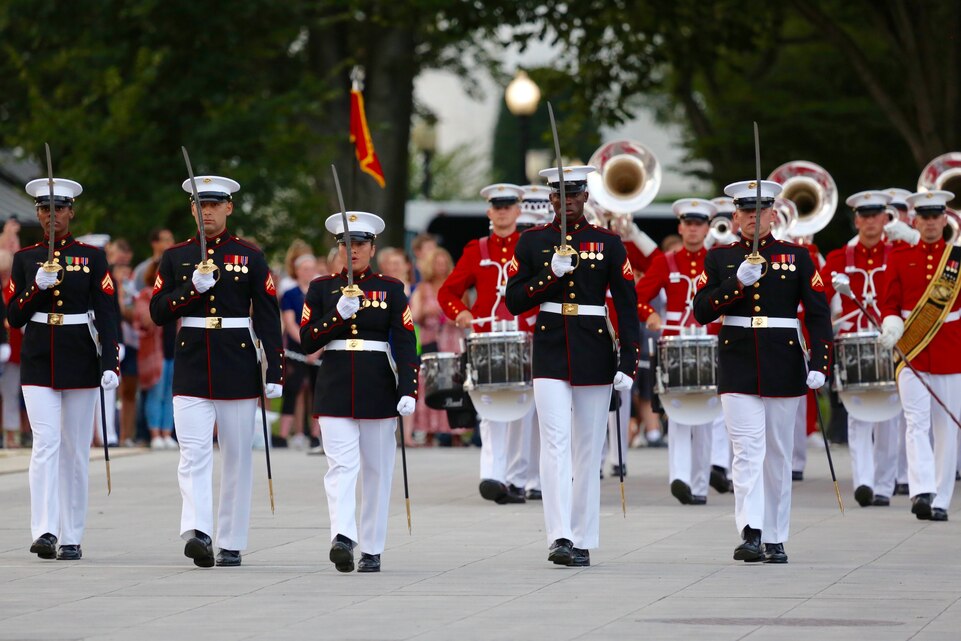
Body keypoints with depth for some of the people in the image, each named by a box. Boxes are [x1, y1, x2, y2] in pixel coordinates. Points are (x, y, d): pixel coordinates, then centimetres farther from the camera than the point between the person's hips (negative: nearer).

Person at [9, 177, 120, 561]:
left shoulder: (92, 257, 3)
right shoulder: (25, 259, 7)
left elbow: (107, 314, -2)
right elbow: (14, 317, 5)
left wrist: (111, 364, -13)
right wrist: (37, 288, -12)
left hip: (80, 361, 0)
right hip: (38, 362, 0)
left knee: (76, 451, 4)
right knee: (46, 443, -14)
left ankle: (72, 539, 10)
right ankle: (45, 532, -21)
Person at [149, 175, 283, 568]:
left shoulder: (250, 257, 4)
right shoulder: (175, 257, 8)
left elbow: (268, 318, 1)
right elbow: (158, 313, 3)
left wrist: (275, 373, -5)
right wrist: (193, 288, -13)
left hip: (238, 368, 0)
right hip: (191, 368, 0)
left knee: (237, 457, 4)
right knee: (193, 453, -14)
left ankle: (231, 543, 10)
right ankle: (197, 533, -27)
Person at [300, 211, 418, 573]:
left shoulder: (391, 289, 5)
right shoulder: (322, 288, 8)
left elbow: (405, 345, -1)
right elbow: (307, 340, 1)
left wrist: (408, 391, -11)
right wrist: (339, 314, -13)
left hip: (378, 390, 0)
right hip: (335, 390, 0)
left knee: (376, 471, 4)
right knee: (341, 465, -14)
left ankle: (372, 550, 10)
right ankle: (343, 537, -29)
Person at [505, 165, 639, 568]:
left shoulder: (608, 244, 4)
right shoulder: (532, 242, 5)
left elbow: (627, 306, 2)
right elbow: (514, 302, 2)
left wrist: (628, 365, -6)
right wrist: (551, 274, -13)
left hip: (595, 353, 1)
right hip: (550, 353, -1)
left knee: (588, 450, 5)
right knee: (555, 442, -13)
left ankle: (583, 542, 11)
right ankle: (560, 537, -20)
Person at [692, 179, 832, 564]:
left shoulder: (796, 257, 6)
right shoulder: (719, 259, 7)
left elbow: (818, 314, 2)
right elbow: (701, 311, -2)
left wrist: (820, 364, -9)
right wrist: (738, 282, -16)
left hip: (783, 369, 1)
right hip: (738, 370, -1)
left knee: (778, 455, 7)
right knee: (748, 449, -14)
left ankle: (775, 540, 14)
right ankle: (750, 534, -25)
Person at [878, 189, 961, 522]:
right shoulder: (900, 257, 7)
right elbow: (890, 303, 4)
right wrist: (891, 326, -14)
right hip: (912, 352, -1)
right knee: (917, 423, -13)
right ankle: (921, 492, -24)